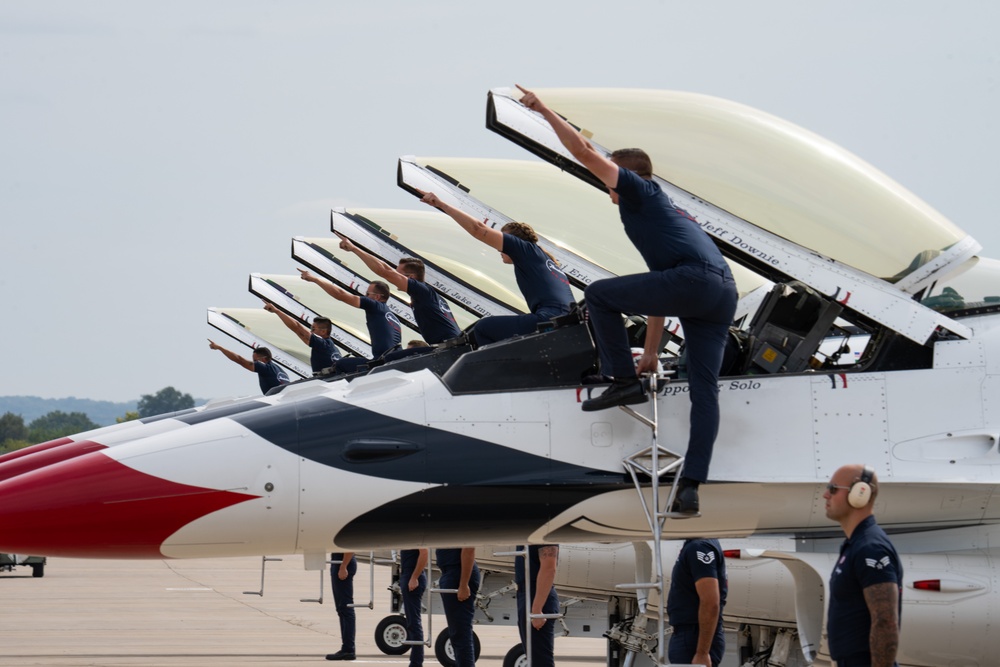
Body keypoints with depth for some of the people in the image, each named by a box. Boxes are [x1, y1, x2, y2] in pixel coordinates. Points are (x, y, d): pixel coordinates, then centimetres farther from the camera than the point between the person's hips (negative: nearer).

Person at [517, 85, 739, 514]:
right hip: (724, 295, 9)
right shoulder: (661, 213, 38)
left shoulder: (641, 191, 14)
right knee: (704, 391, 3)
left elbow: (585, 151, 5)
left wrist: (544, 110, 13)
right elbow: (655, 295, 39)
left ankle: (624, 381, 7)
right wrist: (650, 353, 41)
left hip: (694, 279, -9)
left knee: (599, 295, 7)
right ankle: (691, 485, -4)